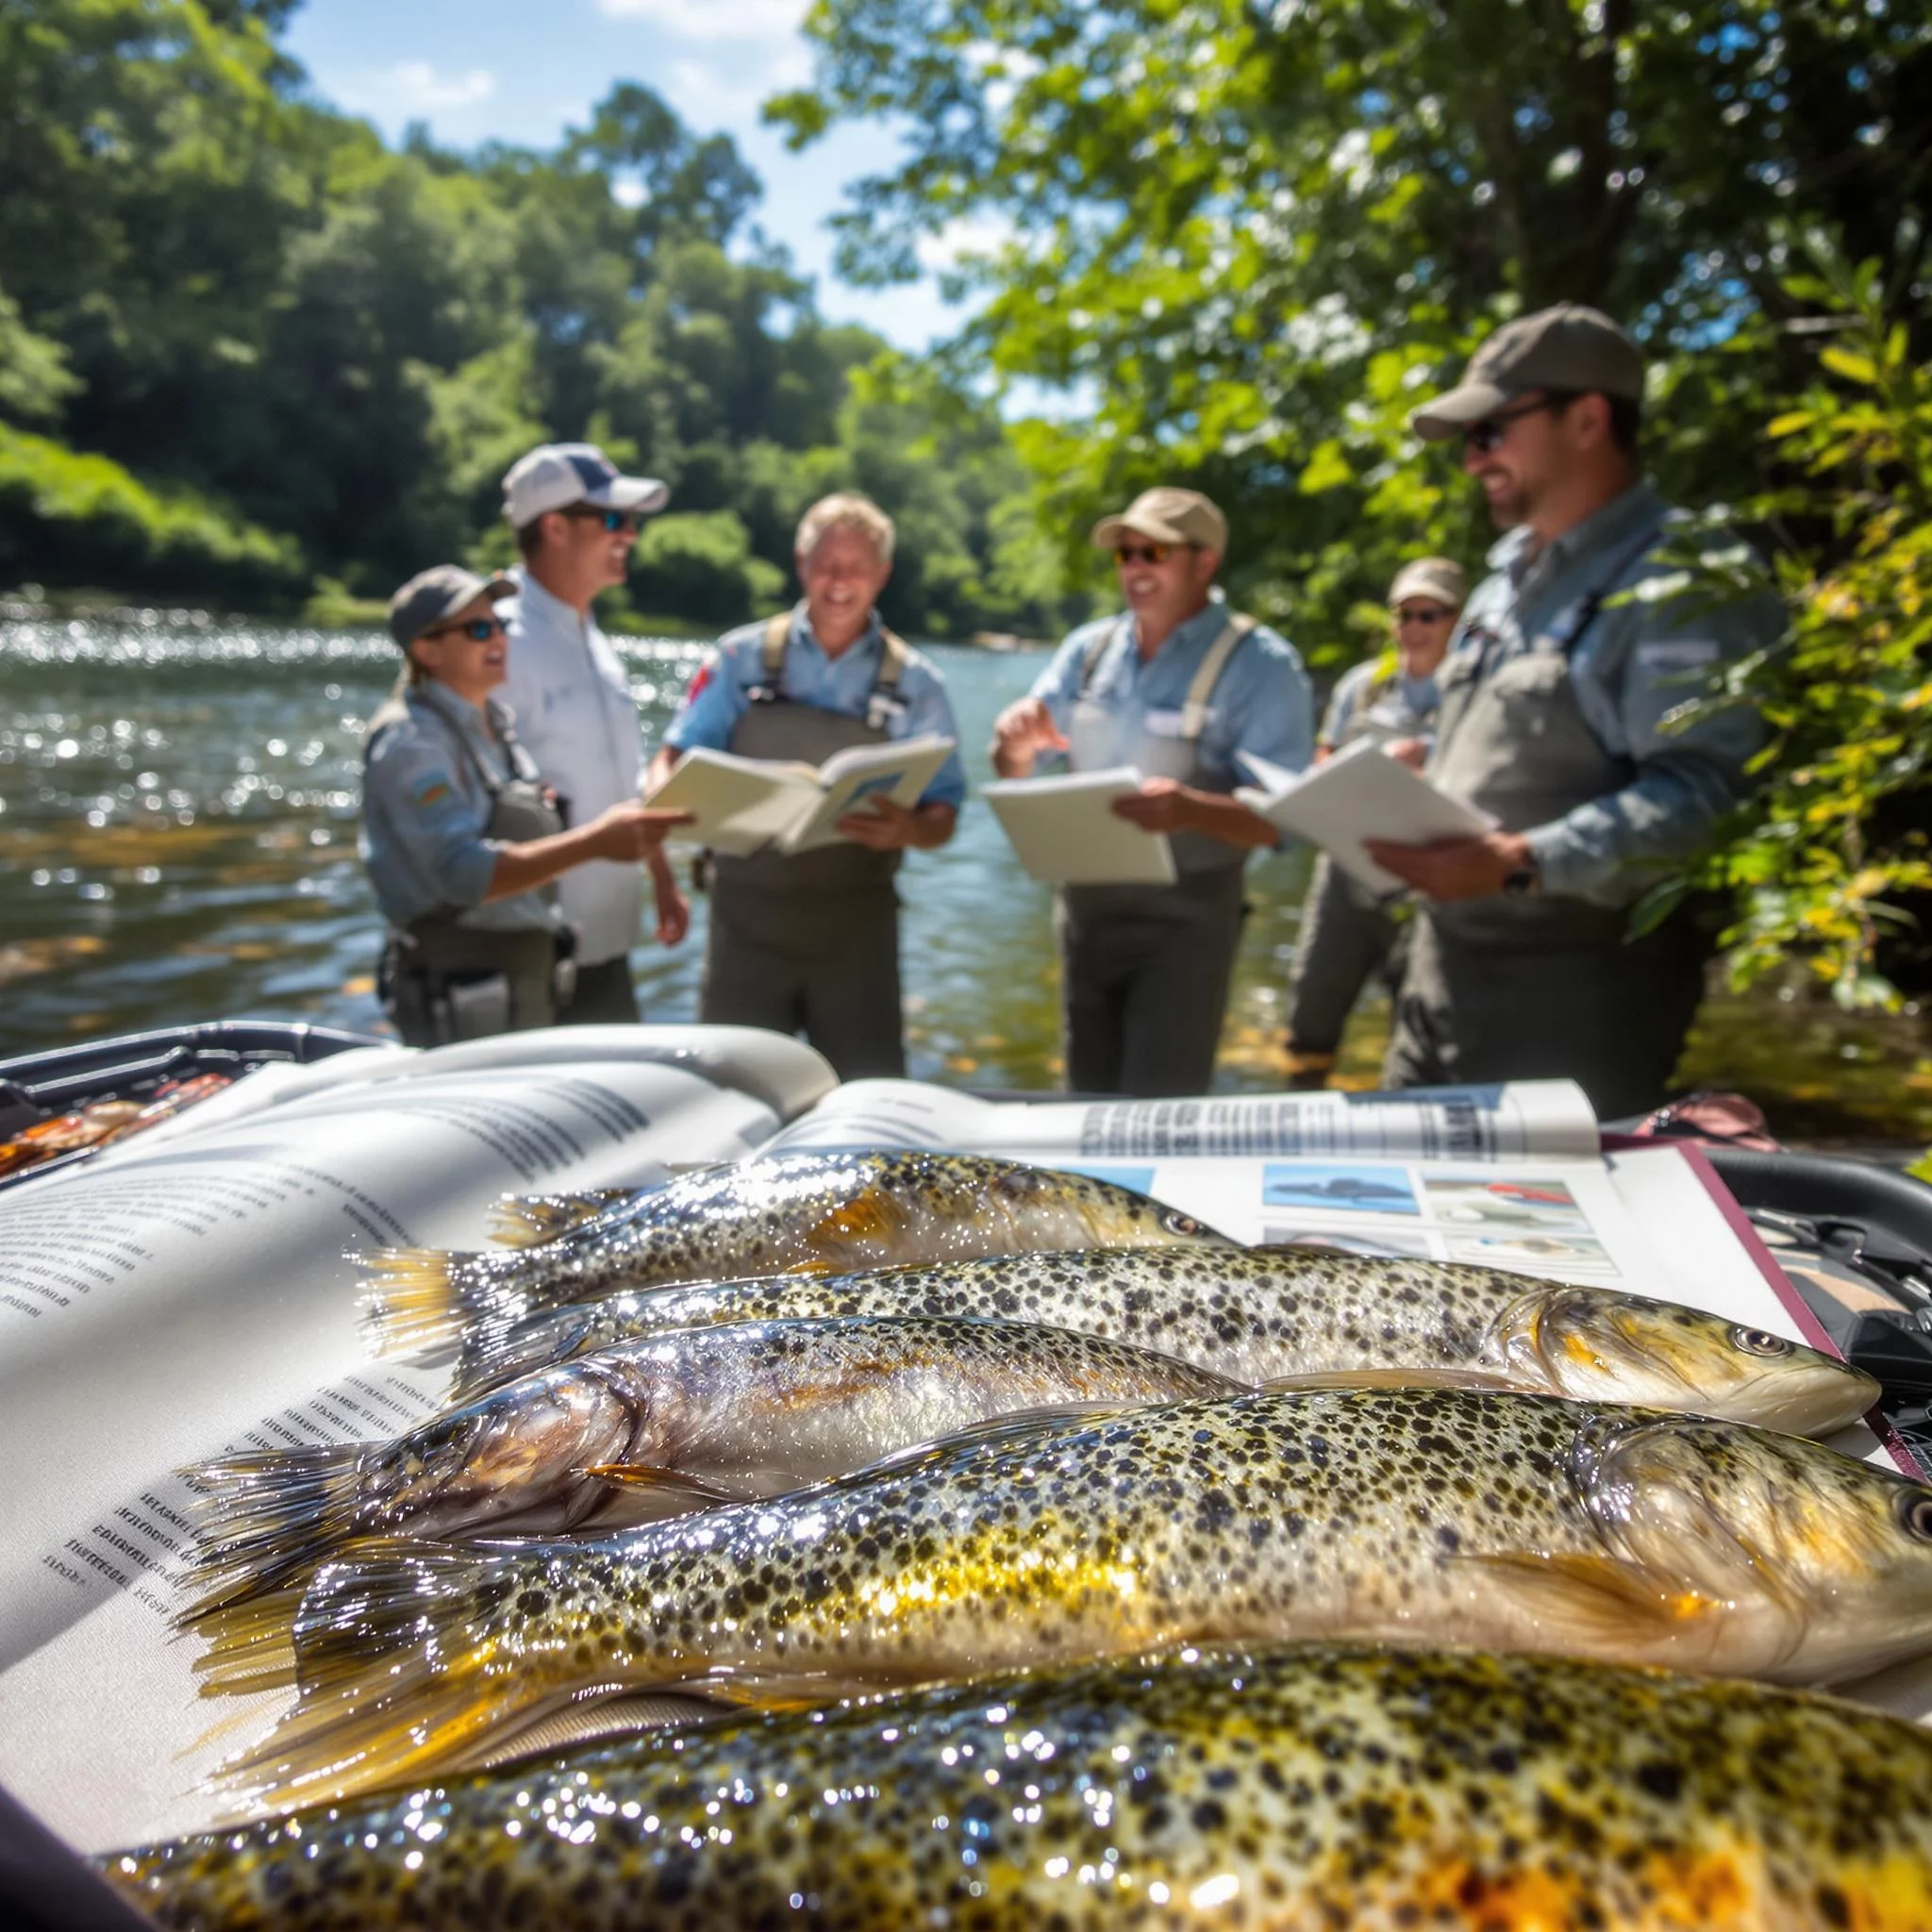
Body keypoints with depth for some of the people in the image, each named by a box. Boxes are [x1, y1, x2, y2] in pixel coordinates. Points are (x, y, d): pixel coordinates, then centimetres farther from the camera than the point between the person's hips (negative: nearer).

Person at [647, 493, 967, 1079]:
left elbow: (942, 818, 0)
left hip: (854, 925, 0)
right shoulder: (743, 657, 4)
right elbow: (673, 758, 3)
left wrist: (907, 829, -23)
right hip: (748, 914, 0)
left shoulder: (915, 683, 4)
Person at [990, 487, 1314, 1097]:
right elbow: (1014, 772, 7)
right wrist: (1017, 745, -18)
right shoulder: (1088, 648, 5)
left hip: (1185, 915, -5)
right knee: (1089, 1100, 16)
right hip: (1083, 904, 5)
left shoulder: (1260, 665, -10)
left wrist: (1191, 810, -38)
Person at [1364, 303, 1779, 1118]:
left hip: (1579, 980, -8)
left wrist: (1521, 863, -30)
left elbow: (1706, 790, -22)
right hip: (1445, 957, 9)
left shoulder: (1683, 579, -11)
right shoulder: (1510, 571, 18)